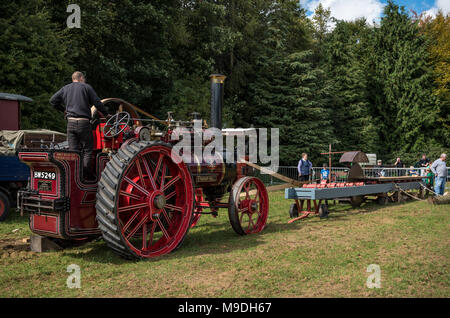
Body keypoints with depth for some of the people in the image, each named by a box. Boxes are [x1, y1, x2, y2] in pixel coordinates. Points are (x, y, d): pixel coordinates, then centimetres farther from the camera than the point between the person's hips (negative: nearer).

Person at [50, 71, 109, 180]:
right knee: (87, 149, 4)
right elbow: (97, 103, -2)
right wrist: (106, 114, 10)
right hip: (84, 122, -4)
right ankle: (87, 175, -1)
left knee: (73, 150, 6)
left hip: (71, 122, 4)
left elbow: (53, 100, 15)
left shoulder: (65, 88, 15)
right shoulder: (86, 87, 4)